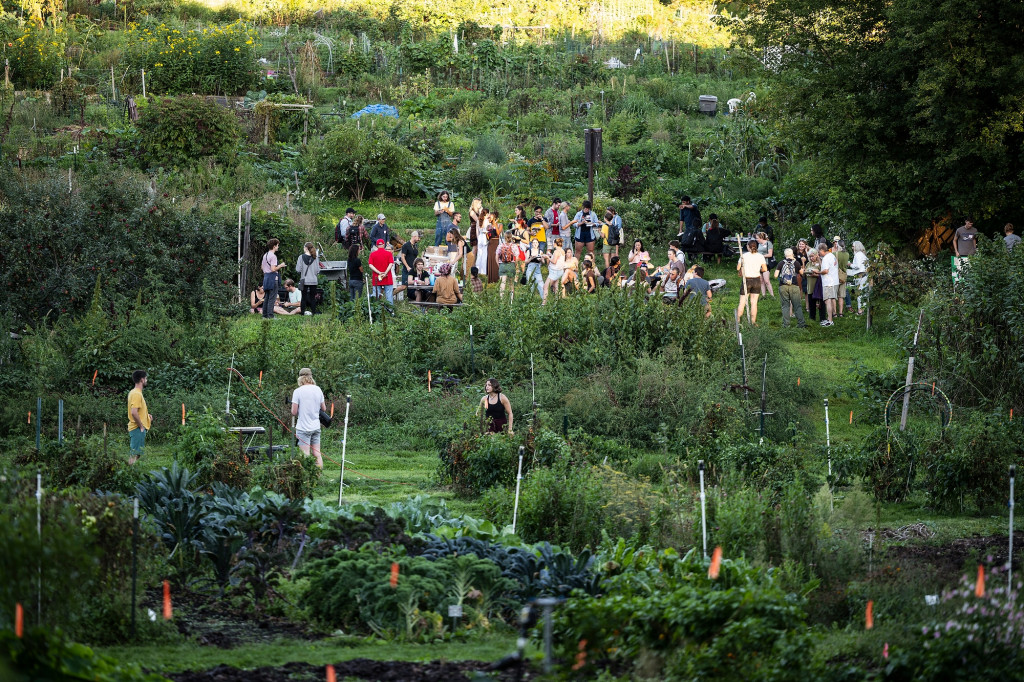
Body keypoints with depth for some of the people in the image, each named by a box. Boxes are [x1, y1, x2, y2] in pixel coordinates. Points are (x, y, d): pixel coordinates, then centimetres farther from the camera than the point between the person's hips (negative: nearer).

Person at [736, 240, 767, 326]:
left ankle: (738, 321, 2)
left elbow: (738, 268, -3)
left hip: (746, 280, -2)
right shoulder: (760, 256, -2)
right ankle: (753, 322, 8)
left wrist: (741, 272, 18)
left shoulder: (743, 256, -7)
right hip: (757, 280, 2)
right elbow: (765, 269, -1)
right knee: (754, 303, 7)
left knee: (742, 302, 3)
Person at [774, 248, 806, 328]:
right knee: (798, 305, 5)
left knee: (785, 306, 5)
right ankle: (801, 323, 1)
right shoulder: (796, 263, 0)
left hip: (783, 286, 0)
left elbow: (776, 275, -2)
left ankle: (785, 324, 1)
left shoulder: (781, 263, -1)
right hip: (794, 286, 0)